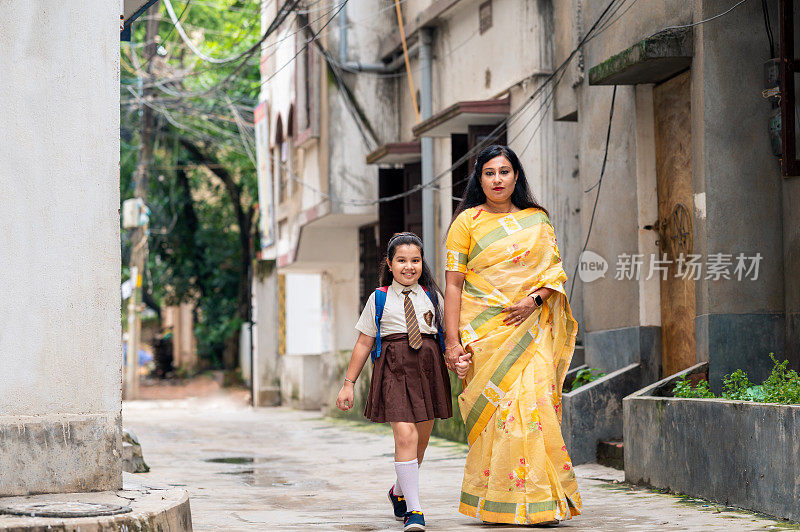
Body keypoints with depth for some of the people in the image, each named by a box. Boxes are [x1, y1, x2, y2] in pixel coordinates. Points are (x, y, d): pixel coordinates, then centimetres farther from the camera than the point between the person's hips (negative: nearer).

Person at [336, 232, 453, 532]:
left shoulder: (432, 296, 12)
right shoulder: (379, 299, 6)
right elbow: (364, 342, 9)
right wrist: (349, 383, 7)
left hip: (429, 367, 3)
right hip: (393, 369, -3)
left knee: (421, 439, 10)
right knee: (405, 434, -17)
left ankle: (399, 492, 38)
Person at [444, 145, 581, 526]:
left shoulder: (538, 221, 14)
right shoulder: (467, 221, 6)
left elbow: (555, 270, 11)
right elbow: (454, 284, 2)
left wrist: (534, 299, -10)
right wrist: (452, 341, -6)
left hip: (531, 331, 2)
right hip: (484, 332, -2)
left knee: (536, 404, -9)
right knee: (495, 407, -9)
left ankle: (542, 502, -6)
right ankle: (497, 504, -4)